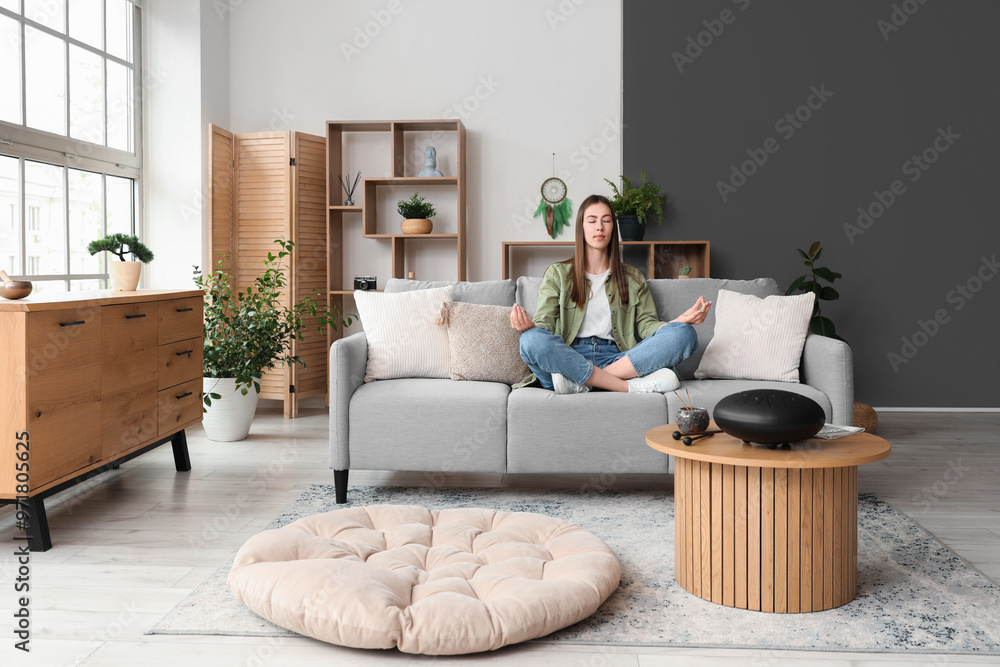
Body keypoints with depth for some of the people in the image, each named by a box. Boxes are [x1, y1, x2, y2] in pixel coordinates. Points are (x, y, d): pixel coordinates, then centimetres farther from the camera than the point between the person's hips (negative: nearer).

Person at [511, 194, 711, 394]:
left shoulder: (632, 278, 23)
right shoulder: (558, 274, 16)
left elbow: (646, 324, 12)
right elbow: (544, 323, 4)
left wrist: (677, 322, -9)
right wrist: (529, 326, -21)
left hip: (614, 358, 3)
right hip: (570, 358, -2)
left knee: (684, 334, -22)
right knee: (532, 340, -36)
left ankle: (580, 382, -31)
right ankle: (633, 386, -33)